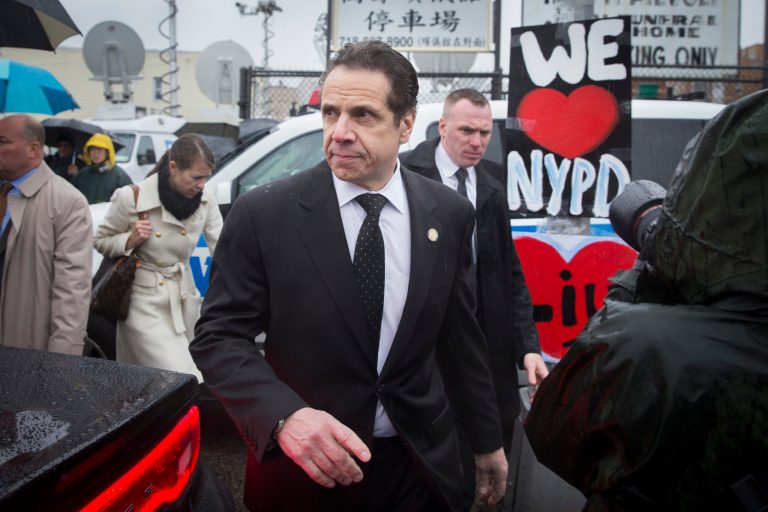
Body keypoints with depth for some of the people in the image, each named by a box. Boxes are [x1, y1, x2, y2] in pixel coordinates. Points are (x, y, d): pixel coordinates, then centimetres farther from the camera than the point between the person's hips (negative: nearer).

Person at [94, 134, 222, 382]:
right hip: (146, 303, -4)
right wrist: (130, 241, -21)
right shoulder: (131, 198, -15)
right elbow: (101, 241, 0)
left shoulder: (205, 199, -4)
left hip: (185, 299, 5)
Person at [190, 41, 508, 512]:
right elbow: (219, 337, -10)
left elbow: (460, 336, 5)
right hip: (304, 468, -2)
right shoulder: (263, 214, -12)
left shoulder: (450, 214, -3)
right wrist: (285, 415, -27)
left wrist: (488, 441, 11)